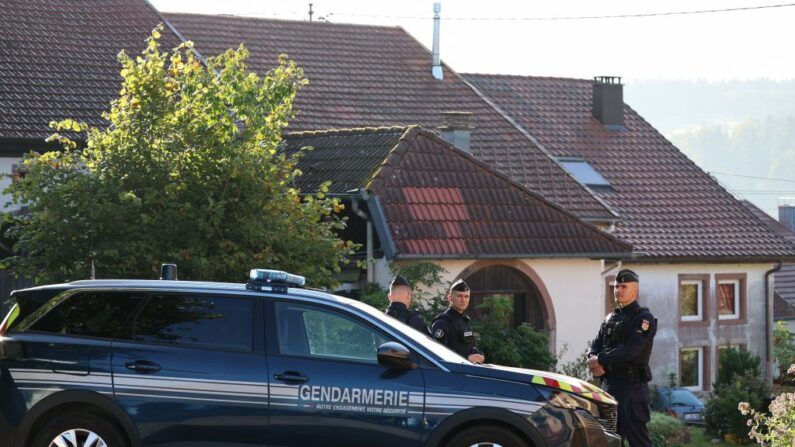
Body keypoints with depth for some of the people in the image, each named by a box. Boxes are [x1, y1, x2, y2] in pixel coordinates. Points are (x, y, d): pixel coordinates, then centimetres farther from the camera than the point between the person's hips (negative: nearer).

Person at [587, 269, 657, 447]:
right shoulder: (610, 318, 19)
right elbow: (595, 345, 13)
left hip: (632, 387, -8)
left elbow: (630, 351, -18)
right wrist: (594, 360, -10)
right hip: (609, 385, 8)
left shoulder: (644, 318, -6)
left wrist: (601, 361, -15)